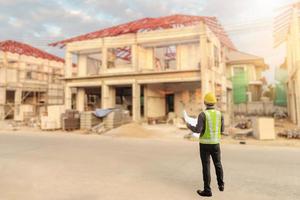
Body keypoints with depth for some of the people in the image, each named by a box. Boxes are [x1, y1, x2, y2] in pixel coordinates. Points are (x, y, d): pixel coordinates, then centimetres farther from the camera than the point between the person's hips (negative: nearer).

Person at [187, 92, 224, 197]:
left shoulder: (202, 114, -14)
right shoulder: (219, 114, 0)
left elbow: (198, 130, -20)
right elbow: (222, 130, 5)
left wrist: (189, 126, 1)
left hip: (204, 144, -4)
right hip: (215, 143, 4)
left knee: (206, 167, 3)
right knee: (218, 164, 23)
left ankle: (207, 190, 9)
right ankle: (221, 185, 34)